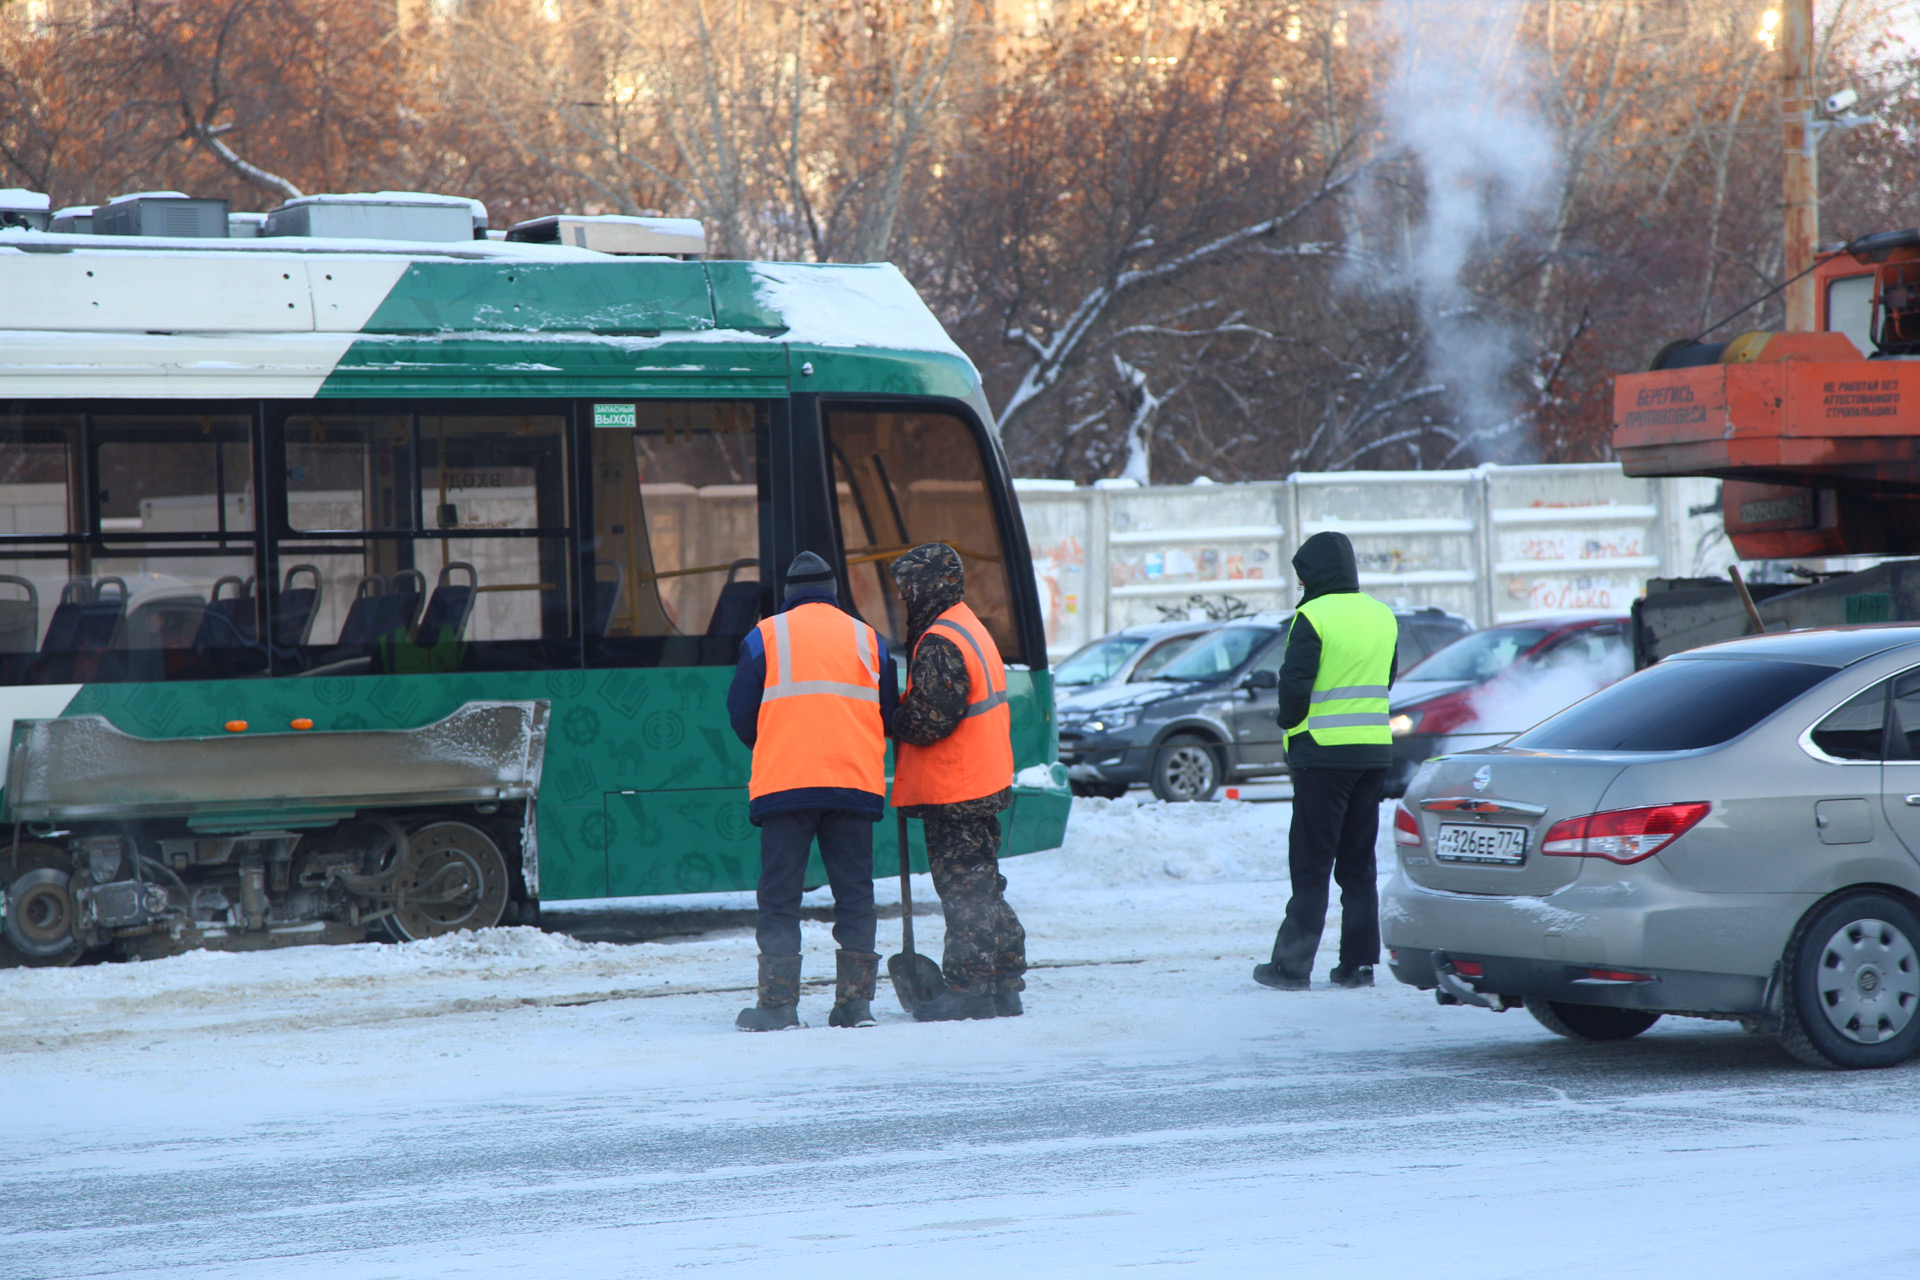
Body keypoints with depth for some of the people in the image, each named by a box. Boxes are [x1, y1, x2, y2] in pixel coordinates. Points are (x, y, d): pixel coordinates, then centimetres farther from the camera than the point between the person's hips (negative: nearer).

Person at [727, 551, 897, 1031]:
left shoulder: (765, 637, 4)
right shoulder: (868, 639, 12)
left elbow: (741, 713, 6)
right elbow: (888, 716, 16)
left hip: (783, 785, -2)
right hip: (857, 784, 2)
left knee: (779, 895, 2)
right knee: (854, 895, 8)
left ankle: (778, 1001, -4)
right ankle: (856, 1000, 4)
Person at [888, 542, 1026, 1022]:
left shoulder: (940, 644, -17)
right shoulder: (971, 630, 16)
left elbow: (930, 719, -23)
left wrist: (889, 721, -6)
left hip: (953, 793, -10)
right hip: (986, 784, 10)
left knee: (963, 890, -6)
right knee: (983, 886, 14)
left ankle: (970, 989, -3)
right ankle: (1004, 989, 18)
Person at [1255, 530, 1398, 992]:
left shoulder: (1313, 618, -13)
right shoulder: (1382, 617, 10)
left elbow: (1294, 682, -17)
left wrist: (1290, 725, 0)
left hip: (1324, 752, -6)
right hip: (1374, 752, 6)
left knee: (1310, 863, -2)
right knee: (1358, 864, 11)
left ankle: (1293, 965, -2)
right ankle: (1358, 963, 9)